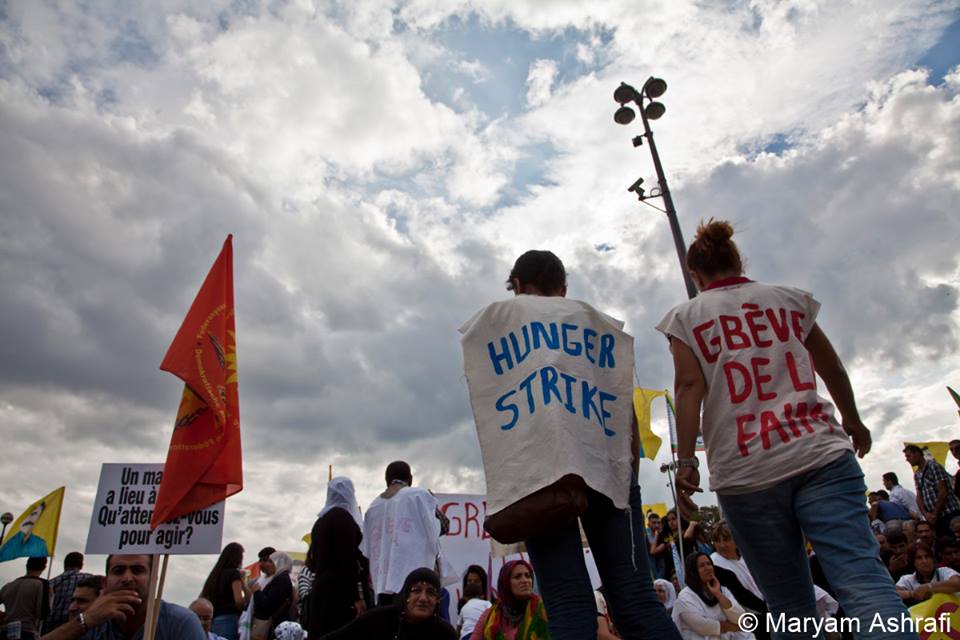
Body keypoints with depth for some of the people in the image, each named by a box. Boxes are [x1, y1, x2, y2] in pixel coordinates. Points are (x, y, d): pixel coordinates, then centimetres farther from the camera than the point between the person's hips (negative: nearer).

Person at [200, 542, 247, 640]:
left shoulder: (214, 574, 17)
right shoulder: (234, 573, -4)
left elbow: (201, 599, 19)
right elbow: (239, 600, -14)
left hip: (213, 620, 7)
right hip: (228, 619, -7)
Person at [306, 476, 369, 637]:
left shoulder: (320, 520, 16)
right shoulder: (342, 516, -8)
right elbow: (347, 557, -16)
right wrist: (358, 596, -16)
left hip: (321, 589, 9)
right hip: (340, 591, -9)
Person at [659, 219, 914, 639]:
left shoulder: (686, 316, 7)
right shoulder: (789, 298, 16)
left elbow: (689, 386, -4)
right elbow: (833, 369, 23)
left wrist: (685, 460, -3)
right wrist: (852, 420, 38)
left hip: (745, 472, -1)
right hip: (820, 455, 2)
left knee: (791, 606, 9)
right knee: (865, 580, -6)